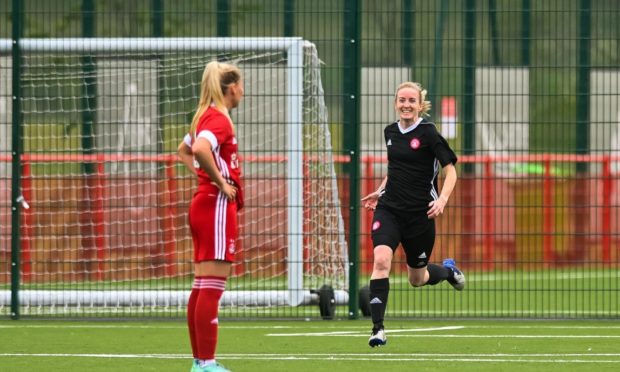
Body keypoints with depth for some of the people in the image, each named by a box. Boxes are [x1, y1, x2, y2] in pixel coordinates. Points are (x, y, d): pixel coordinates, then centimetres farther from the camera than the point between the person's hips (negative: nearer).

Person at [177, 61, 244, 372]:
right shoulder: (219, 119, -13)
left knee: (202, 287, 12)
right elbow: (200, 149, -32)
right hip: (217, 206, -10)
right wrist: (220, 182, -20)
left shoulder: (205, 116, 15)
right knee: (212, 287, -9)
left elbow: (184, 151, 30)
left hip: (204, 204, 10)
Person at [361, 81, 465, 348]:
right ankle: (378, 328, -22)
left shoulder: (428, 133, -10)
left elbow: (450, 170, -8)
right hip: (389, 209, 3)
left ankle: (448, 270, 47)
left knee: (417, 279, 11)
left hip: (420, 213, -3)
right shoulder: (390, 132, 6)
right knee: (381, 259, -22)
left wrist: (442, 199, -22)